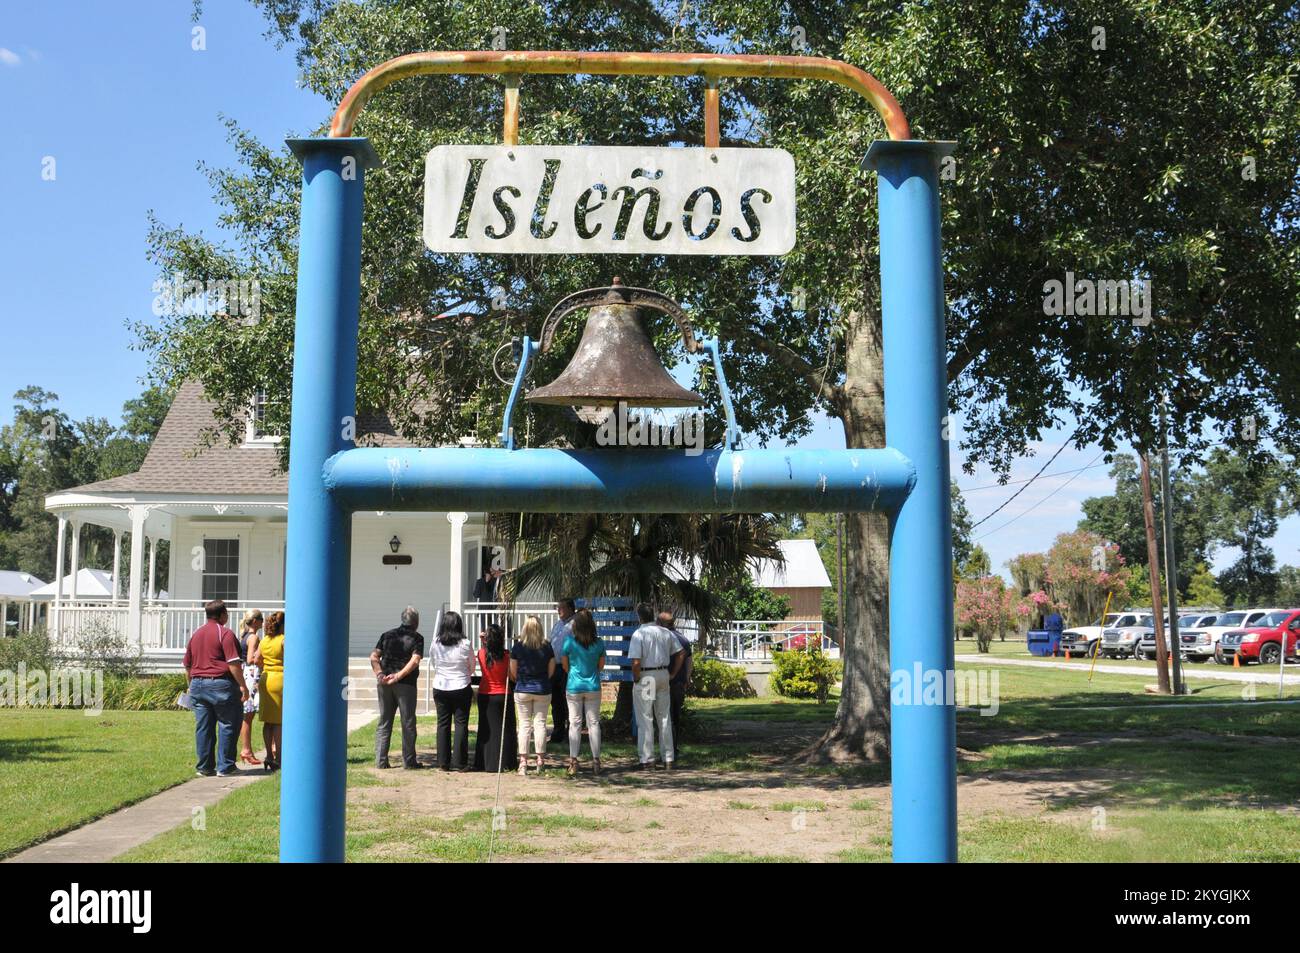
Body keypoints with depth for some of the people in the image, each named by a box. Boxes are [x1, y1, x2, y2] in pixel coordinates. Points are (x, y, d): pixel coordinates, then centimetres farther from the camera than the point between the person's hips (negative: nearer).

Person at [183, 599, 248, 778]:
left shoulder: (196, 634, 14)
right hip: (220, 683, -7)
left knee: (203, 727, 9)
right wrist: (243, 686, -11)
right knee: (228, 725, 3)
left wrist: (191, 686, 29)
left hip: (197, 684, 7)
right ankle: (225, 766, 3)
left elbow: (187, 665, 19)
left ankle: (204, 767, 12)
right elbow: (233, 663, -15)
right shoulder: (225, 634, -9)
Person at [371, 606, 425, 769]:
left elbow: (374, 657, 4)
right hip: (406, 684, -4)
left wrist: (380, 674, -5)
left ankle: (380, 760, 10)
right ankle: (409, 761, 7)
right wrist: (398, 676, -16)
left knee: (384, 722, 11)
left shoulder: (388, 635, 13)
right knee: (408, 723, 4)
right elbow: (415, 660, -16)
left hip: (385, 684, 4)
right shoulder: (416, 638, -1)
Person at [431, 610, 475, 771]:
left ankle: (444, 762, 12)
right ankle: (459, 762, 5)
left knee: (443, 724, 9)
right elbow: (472, 668, 1)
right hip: (461, 689, -2)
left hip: (440, 688, 2)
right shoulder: (465, 644, -10)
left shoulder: (436, 643, -4)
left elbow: (435, 666, 5)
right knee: (461, 724, 5)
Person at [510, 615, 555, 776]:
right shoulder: (546, 646, -4)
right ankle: (540, 760, 9)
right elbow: (551, 670, 3)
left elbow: (513, 670, -2)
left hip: (522, 689, -1)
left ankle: (523, 761, 4)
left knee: (524, 724, 4)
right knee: (540, 723, 6)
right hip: (542, 690, 1)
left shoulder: (518, 645, -8)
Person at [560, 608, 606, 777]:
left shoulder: (570, 642, -11)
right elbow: (601, 666, 6)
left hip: (574, 687, -2)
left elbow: (565, 665, 1)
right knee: (594, 723, 8)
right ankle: (596, 760, 10)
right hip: (593, 687, 2)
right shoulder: (599, 643, -4)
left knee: (575, 723, 5)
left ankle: (573, 761, 5)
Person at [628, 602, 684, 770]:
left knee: (645, 720, 2)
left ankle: (647, 759, 3)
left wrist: (636, 679, -7)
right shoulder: (666, 633, 5)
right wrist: (672, 674, 13)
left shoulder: (638, 634, -13)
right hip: (663, 675, 5)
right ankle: (668, 759, 15)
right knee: (664, 718, 12)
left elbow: (636, 662, -21)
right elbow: (680, 654, 8)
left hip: (645, 676, -5)